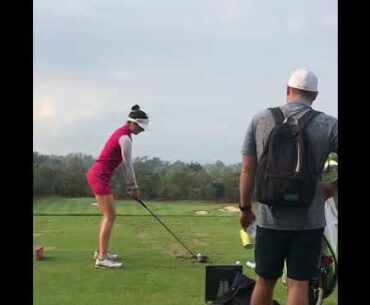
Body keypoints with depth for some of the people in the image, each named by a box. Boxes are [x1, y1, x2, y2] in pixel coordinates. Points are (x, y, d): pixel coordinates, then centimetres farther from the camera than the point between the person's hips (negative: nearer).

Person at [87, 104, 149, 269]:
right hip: (100, 177, -10)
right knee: (110, 216, -9)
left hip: (96, 175, 10)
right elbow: (128, 165, -10)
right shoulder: (125, 139, -15)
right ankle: (102, 258, -10)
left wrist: (131, 186, 18)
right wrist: (134, 187, 1)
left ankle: (101, 251, 24)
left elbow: (124, 164, 18)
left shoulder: (121, 132, 15)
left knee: (107, 215, 16)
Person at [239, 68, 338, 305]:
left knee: (265, 282, 15)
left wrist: (245, 208, 12)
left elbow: (247, 170, 2)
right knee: (299, 285, 3)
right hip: (309, 220, -2)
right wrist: (332, 187, 3)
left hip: (270, 217, 2)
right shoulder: (329, 125, -4)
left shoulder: (261, 119, 0)